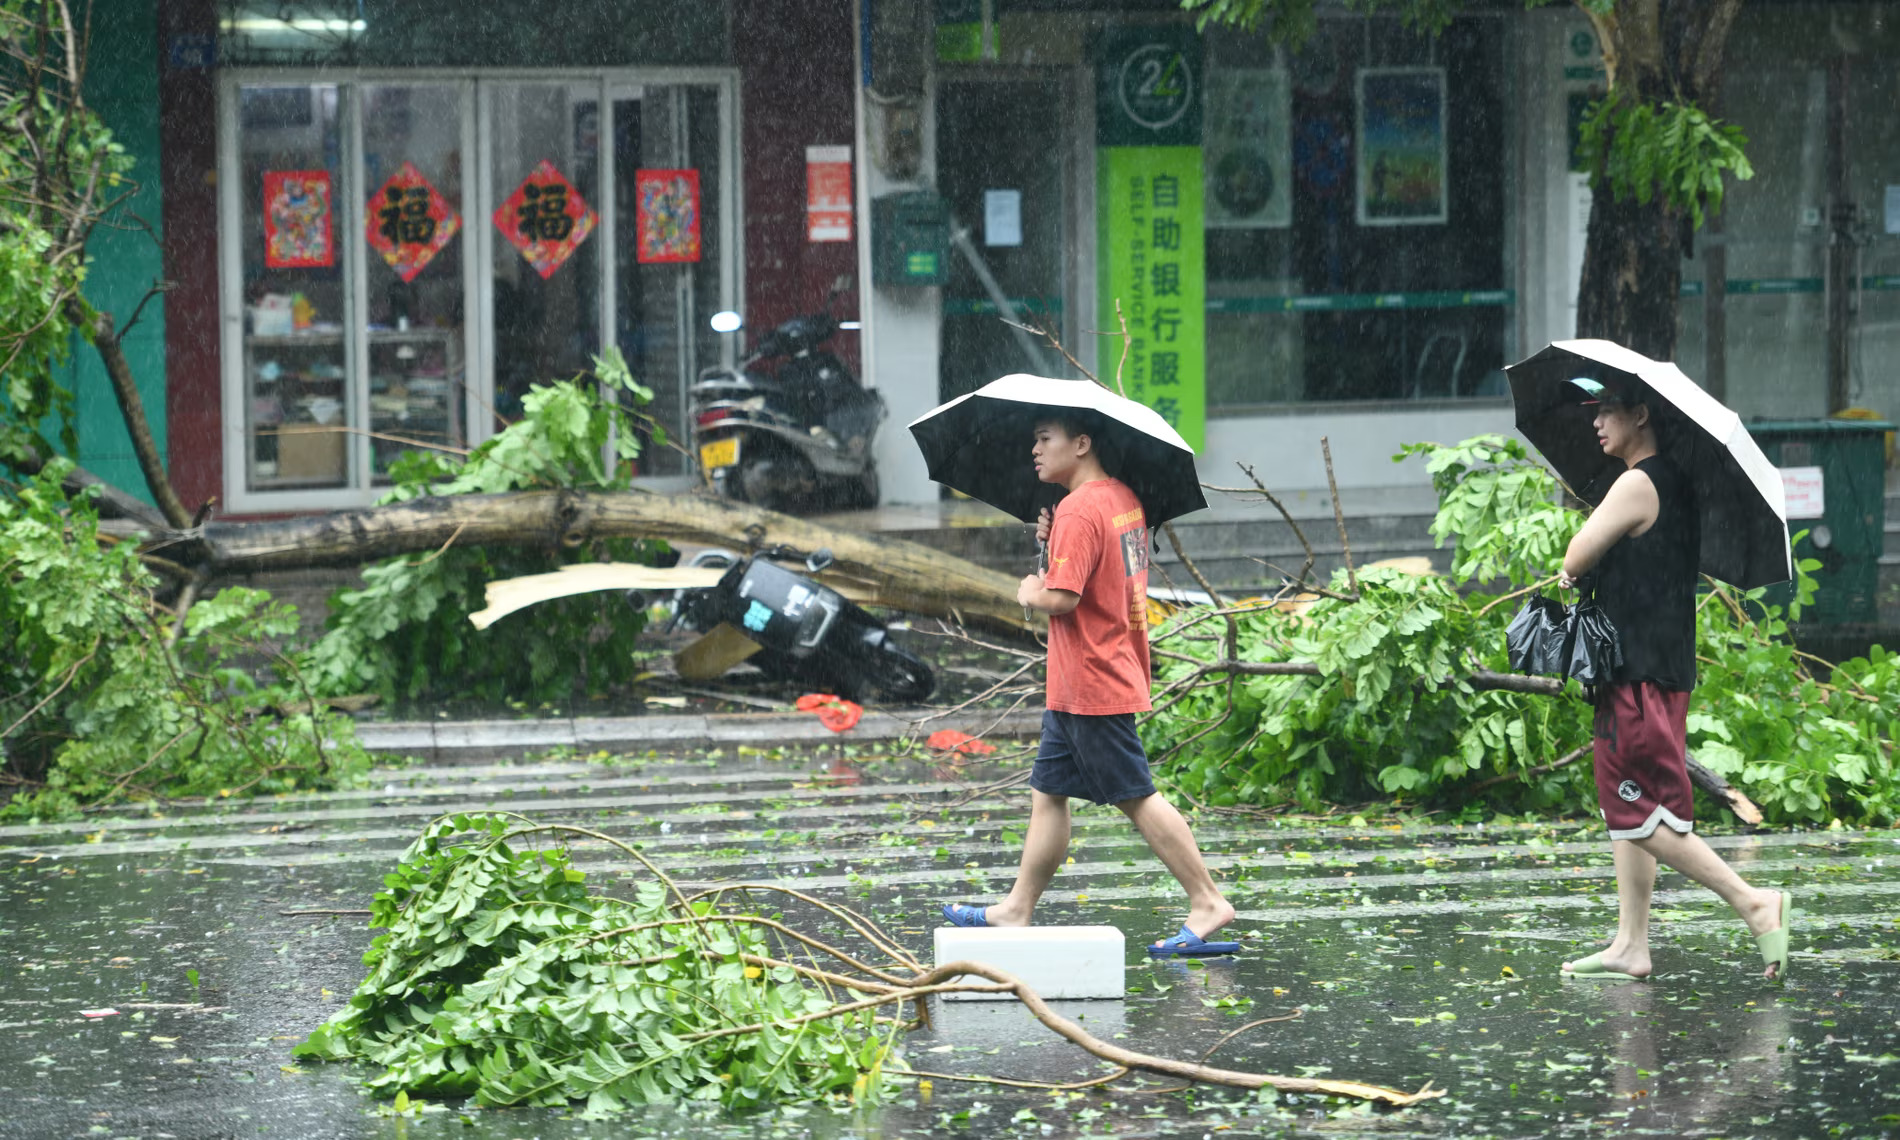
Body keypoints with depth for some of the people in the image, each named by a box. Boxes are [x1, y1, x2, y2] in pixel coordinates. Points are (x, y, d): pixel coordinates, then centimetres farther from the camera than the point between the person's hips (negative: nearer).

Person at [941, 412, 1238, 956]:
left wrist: (1030, 592, -5)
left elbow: (1062, 598, -27)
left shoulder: (1079, 510, -20)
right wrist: (1055, 539, 9)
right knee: (1047, 793, 13)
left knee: (1137, 797, -6)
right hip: (1075, 686, 10)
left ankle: (1208, 902, -3)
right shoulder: (1124, 498, 10)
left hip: (1092, 686, -10)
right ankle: (1018, 908, 17)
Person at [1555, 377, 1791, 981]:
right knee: (1628, 811, 12)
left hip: (1640, 673, -10)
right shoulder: (1677, 486, 15)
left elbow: (1578, 556, -16)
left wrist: (1574, 570, 6)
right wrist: (1587, 572, 11)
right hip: (1664, 665, 10)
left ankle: (1753, 902, -12)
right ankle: (1631, 945, 13)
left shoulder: (1638, 485, -15)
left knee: (1641, 815, -9)